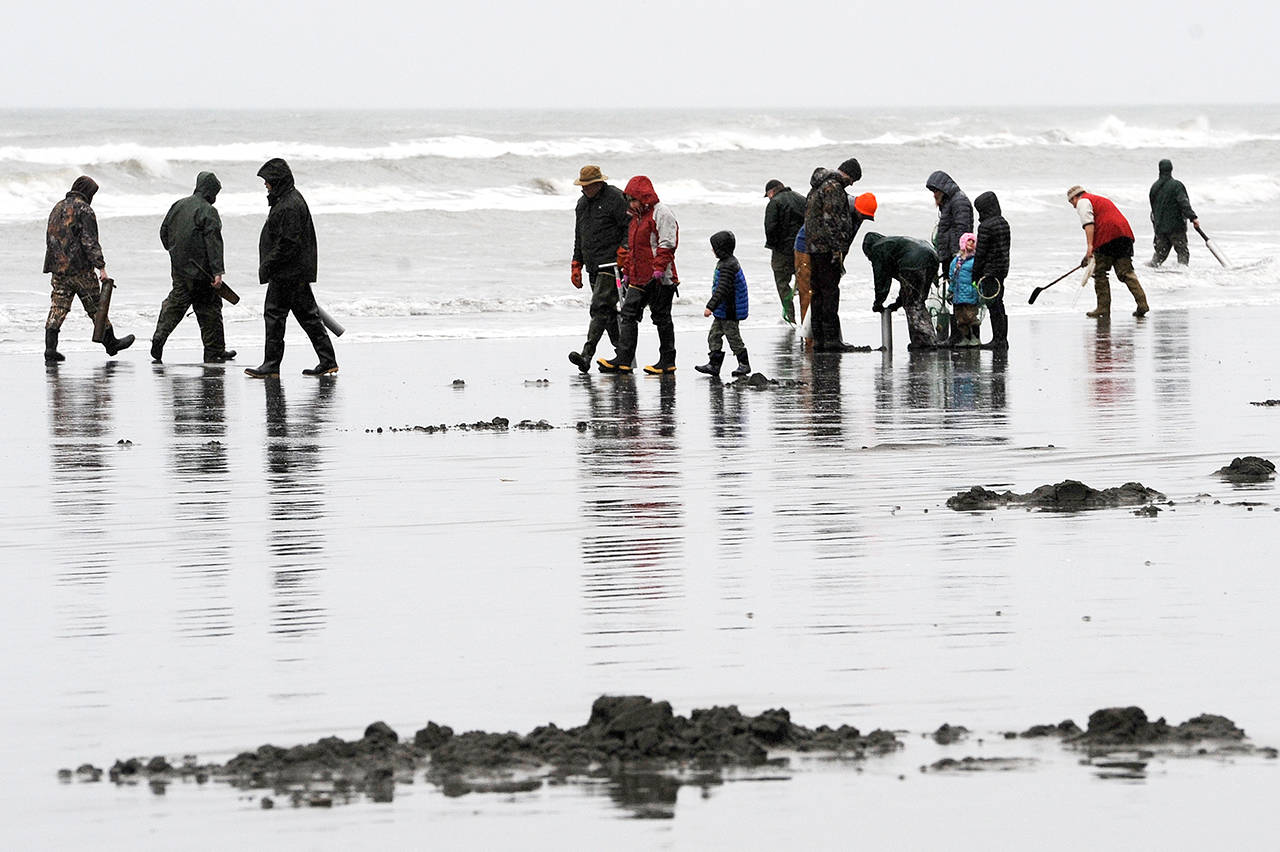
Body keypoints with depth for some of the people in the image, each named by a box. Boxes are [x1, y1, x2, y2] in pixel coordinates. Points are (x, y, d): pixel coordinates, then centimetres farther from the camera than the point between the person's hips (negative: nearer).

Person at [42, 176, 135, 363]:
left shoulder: (57, 209, 15)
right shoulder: (84, 210, -9)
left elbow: (50, 238, 20)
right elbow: (90, 242, -16)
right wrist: (101, 267, -15)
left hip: (57, 268, 6)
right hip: (79, 268, -6)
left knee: (58, 308, 2)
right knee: (95, 307, 7)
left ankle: (50, 348, -9)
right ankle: (110, 343, 19)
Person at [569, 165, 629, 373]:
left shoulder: (615, 198, -7)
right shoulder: (582, 204, 18)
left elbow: (629, 230, -11)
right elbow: (579, 237, 25)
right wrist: (576, 265, 21)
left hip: (610, 264, -9)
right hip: (593, 267, 9)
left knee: (600, 308, -16)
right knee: (609, 311, 9)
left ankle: (587, 354, -23)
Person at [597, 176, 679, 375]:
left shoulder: (661, 213, -9)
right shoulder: (637, 217, 19)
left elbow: (667, 244, -16)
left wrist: (659, 269, -23)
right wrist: (627, 272, 23)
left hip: (659, 279, -9)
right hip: (638, 279, 9)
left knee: (661, 317, -1)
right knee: (628, 315, -1)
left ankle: (667, 362, 8)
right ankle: (623, 360, -5)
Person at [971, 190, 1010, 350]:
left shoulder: (986, 226, -17)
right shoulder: (1003, 223, 9)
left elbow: (980, 253, -15)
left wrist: (975, 273, -8)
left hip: (990, 269, -9)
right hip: (1003, 268, 9)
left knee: (993, 306, -5)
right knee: (998, 304, 14)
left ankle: (998, 340, -4)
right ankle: (1002, 339, 17)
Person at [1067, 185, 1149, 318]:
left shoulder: (1083, 202, 9)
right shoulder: (1100, 200, 36)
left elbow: (1088, 223, -10)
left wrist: (1090, 246, -20)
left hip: (1107, 238, -8)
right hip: (1125, 235, 8)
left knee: (1100, 273, 3)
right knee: (1126, 272, 4)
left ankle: (1103, 308, 3)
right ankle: (1142, 304, -10)